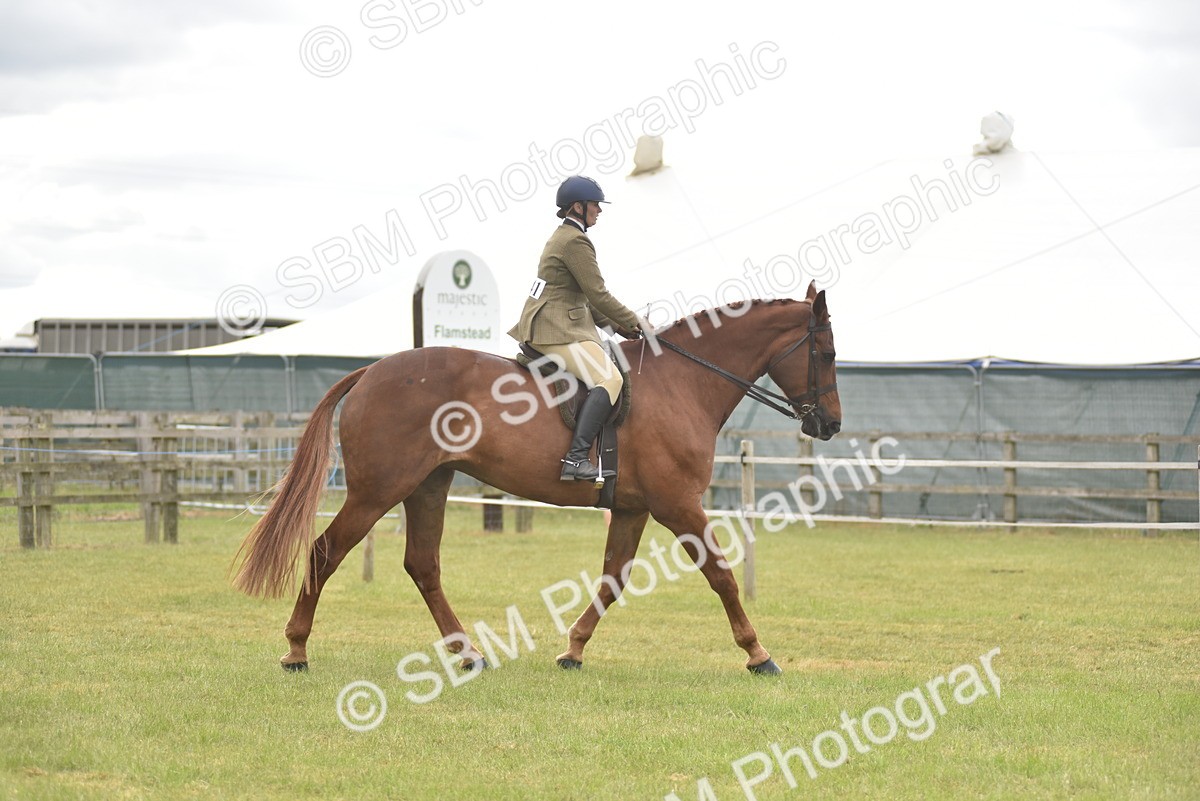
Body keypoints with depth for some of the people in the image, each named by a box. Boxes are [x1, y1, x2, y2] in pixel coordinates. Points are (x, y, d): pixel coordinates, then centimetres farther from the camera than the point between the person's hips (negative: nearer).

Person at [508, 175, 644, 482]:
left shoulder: (563, 236, 21)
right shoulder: (575, 241, -12)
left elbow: (584, 298, 24)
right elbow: (597, 294, -14)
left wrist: (616, 324, 17)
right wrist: (632, 322, -3)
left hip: (547, 327, 11)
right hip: (558, 331, -11)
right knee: (609, 379, -23)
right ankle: (576, 458, -35)